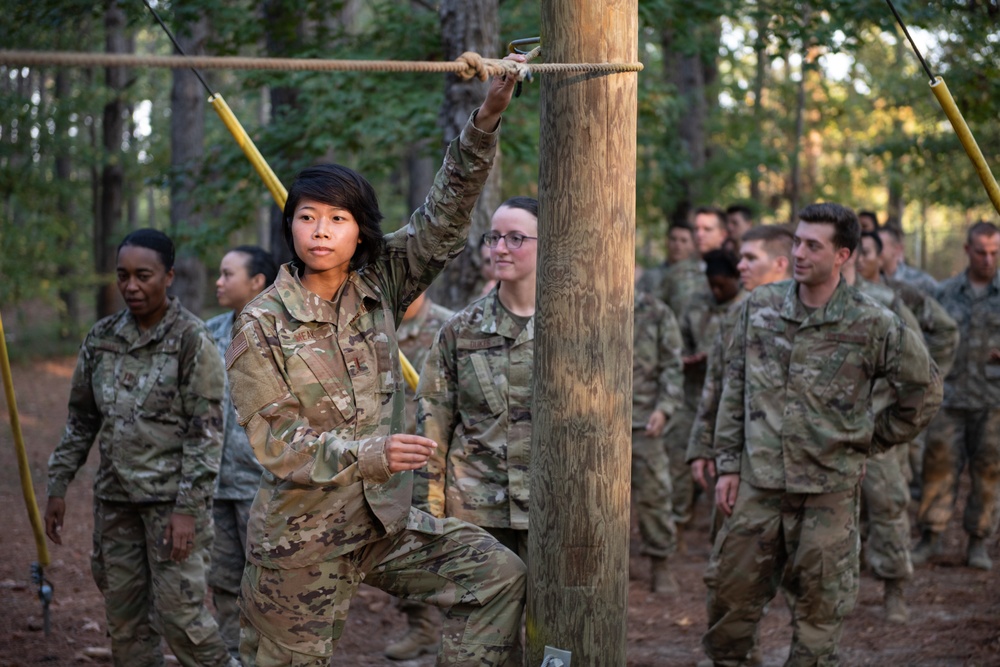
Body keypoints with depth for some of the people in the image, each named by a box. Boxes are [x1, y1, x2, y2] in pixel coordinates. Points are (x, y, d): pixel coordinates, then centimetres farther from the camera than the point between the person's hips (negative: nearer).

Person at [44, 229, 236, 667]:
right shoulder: (102, 338, 8)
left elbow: (206, 432, -12)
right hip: (115, 498, 6)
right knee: (124, 617, 8)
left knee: (179, 614, -10)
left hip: (171, 499, -6)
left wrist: (187, 508, -17)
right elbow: (81, 419, 16)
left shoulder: (191, 340, -9)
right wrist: (58, 486, 11)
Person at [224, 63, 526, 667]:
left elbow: (444, 220, -6)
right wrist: (370, 454, -32)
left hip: (386, 520, 4)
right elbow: (277, 441, -17)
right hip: (302, 537, -4)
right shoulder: (260, 326, -10)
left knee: (499, 575, -4)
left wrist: (489, 117, -17)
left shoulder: (378, 288, 1)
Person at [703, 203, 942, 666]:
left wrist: (871, 440, 5)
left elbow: (924, 389, 4)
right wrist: (727, 464, 5)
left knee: (819, 610, 6)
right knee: (731, 589, 6)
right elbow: (734, 390, 9)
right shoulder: (759, 307, 3)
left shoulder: (872, 326, -7)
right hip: (758, 482, 3)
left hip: (828, 490, -2)